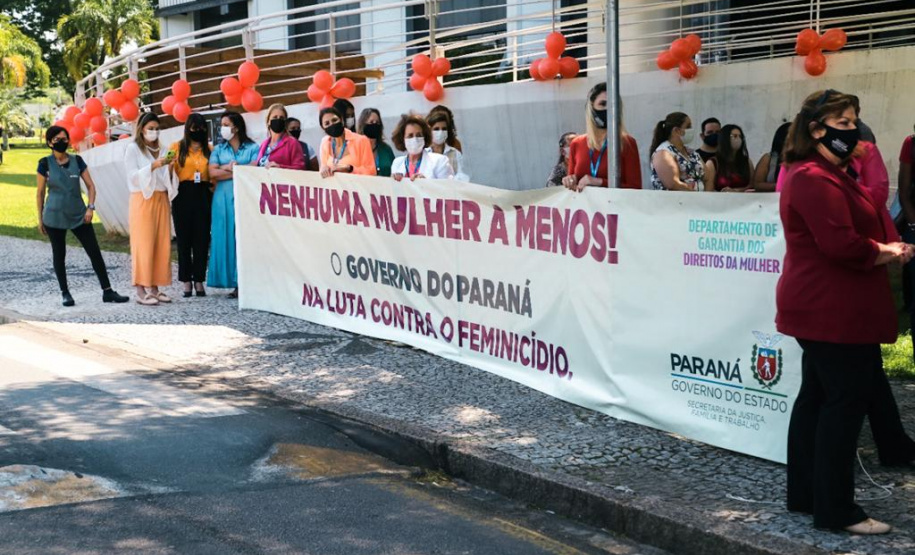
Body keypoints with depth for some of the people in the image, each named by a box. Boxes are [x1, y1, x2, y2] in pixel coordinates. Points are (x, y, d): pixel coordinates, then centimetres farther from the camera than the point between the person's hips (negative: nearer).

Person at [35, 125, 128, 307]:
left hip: (79, 215, 2)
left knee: (95, 252, -2)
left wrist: (90, 207, -7)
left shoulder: (77, 161, 4)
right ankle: (65, 293, 17)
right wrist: (40, 218, 2)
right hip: (55, 217, -2)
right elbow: (41, 192, 2)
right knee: (59, 255, 5)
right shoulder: (45, 164, -2)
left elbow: (90, 185, 6)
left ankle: (107, 291, 2)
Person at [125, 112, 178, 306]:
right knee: (143, 244, -10)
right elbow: (133, 176, -9)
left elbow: (167, 179, 13)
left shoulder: (161, 150, 16)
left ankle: (154, 287, 5)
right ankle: (141, 290, -11)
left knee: (161, 244, 1)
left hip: (161, 200, 6)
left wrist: (169, 168, -7)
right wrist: (153, 166, -19)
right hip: (142, 200, -6)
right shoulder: (133, 148, 1)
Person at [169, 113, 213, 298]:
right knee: (184, 238, 2)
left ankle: (199, 281, 10)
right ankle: (186, 281, 9)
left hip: (203, 196, 2)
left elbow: (213, 173, 11)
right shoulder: (177, 147, 4)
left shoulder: (209, 150, 11)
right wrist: (169, 163, -20)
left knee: (202, 238, 2)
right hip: (183, 195, -2)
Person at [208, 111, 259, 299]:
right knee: (227, 238, -2)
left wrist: (227, 168, -3)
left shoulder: (252, 148, 7)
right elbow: (213, 173, 1)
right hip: (224, 199, 3)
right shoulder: (218, 149, 15)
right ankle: (234, 284, 0)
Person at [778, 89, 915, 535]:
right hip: (835, 312, -11)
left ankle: (805, 494, 23)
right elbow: (840, 243, -27)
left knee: (816, 397, 15)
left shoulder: (828, 174, 18)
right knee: (846, 401, -7)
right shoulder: (815, 179, -19)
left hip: (822, 308, 11)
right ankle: (836, 511, -3)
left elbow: (853, 231, 21)